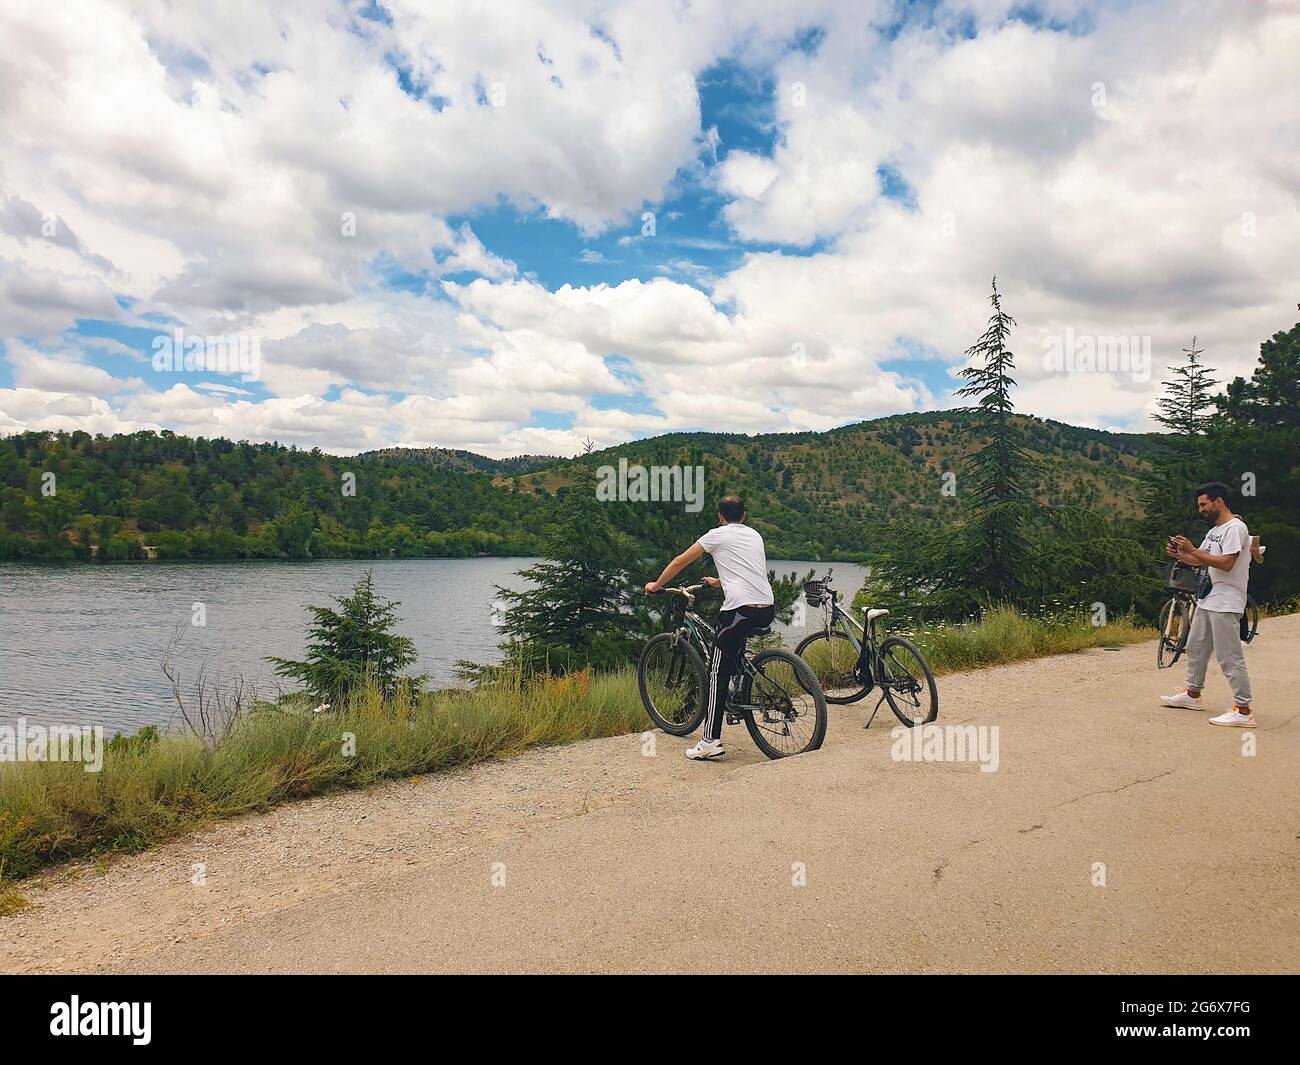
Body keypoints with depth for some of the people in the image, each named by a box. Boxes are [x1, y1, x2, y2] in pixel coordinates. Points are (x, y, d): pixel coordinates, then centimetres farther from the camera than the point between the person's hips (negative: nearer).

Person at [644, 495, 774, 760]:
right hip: (768, 610, 6)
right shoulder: (755, 535, 24)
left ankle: (711, 741, -4)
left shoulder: (717, 535, 8)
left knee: (717, 673, -1)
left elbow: (679, 562, 13)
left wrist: (655, 586, 27)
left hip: (740, 610, -6)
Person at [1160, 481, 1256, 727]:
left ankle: (1243, 711, -6)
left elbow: (1226, 563, -24)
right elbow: (1199, 561, 18)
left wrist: (1193, 550, -20)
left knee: (1230, 656, -10)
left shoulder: (1235, 527, -14)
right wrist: (1178, 555, 0)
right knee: (1196, 646, 18)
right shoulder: (1215, 530, 18)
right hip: (1208, 599, 10)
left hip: (1226, 604, -10)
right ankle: (1193, 694, 32)